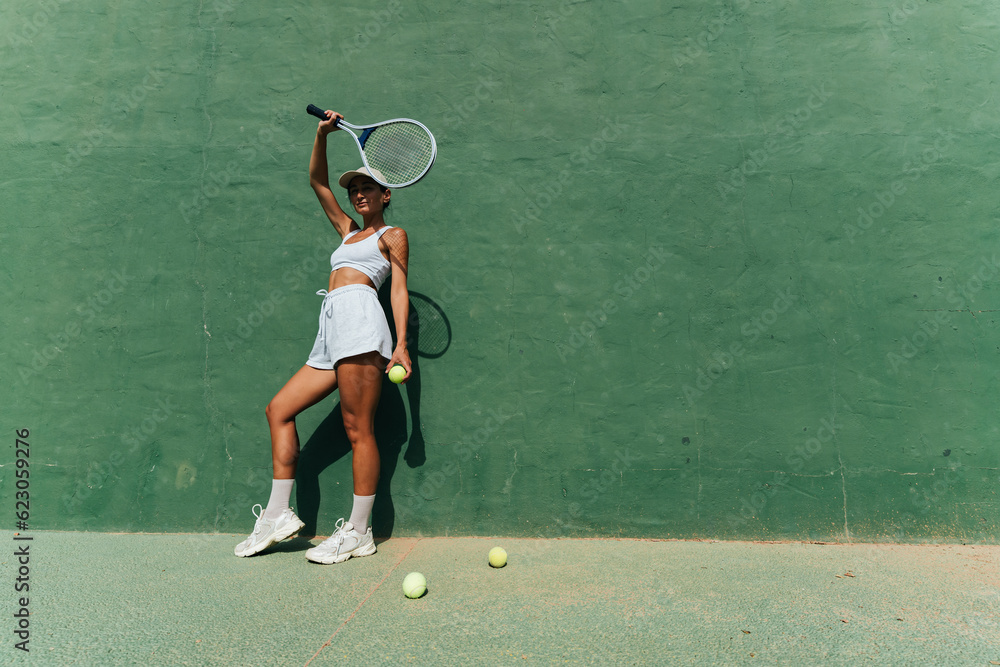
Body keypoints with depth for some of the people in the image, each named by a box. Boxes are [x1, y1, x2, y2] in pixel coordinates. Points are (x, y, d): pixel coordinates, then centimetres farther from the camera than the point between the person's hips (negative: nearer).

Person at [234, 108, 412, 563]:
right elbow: (317, 181, 31)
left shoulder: (392, 235, 12)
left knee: (358, 428, -10)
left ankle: (358, 532, -3)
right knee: (279, 410, 5)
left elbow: (399, 291, 1)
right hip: (331, 335, 8)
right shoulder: (348, 231, 31)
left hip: (358, 314, -8)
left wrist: (402, 345, -10)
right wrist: (322, 135, 18)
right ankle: (278, 515, 10)